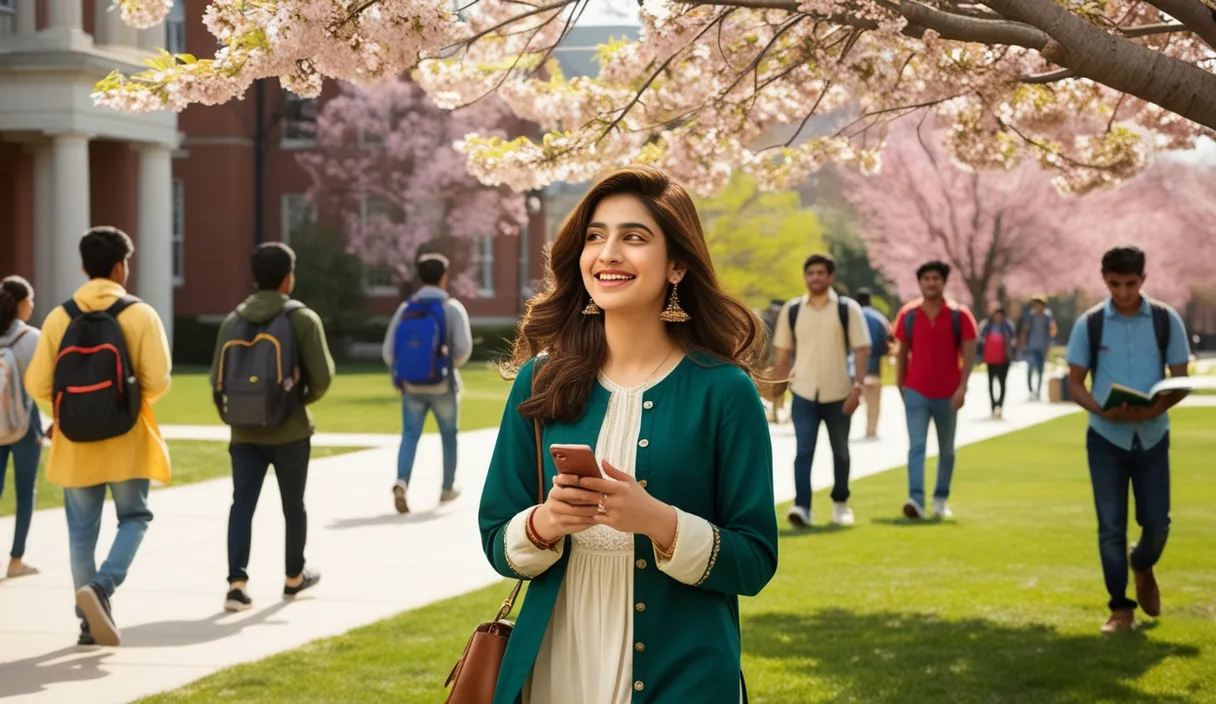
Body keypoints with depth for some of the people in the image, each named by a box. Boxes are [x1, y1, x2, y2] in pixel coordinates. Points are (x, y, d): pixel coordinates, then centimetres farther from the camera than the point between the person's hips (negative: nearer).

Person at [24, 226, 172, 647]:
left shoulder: (59, 317, -2)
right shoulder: (140, 315, -8)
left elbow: (38, 385, -3)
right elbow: (158, 382, -11)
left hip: (75, 443, 2)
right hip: (127, 442, -2)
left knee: (81, 529, 12)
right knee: (134, 518, 14)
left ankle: (92, 621, 15)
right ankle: (100, 587, -9)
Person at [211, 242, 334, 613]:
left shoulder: (233, 320, 3)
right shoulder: (302, 318, -8)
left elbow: (217, 379, 3)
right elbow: (322, 376, -10)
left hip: (244, 432, 3)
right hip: (289, 431, -2)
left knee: (242, 504, 1)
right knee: (293, 504, 14)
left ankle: (237, 583, -13)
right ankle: (295, 576, 30)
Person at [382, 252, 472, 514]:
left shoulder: (405, 308, 1)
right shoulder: (452, 308, -9)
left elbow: (389, 352, -1)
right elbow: (463, 348, -18)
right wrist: (454, 363, 5)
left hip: (412, 386, 2)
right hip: (442, 386, -2)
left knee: (410, 436, 2)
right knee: (448, 436, 19)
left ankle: (402, 483, -23)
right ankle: (447, 488, 31)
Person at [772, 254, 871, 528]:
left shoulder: (848, 309, -2)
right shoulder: (792, 310, 5)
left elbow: (861, 350, -4)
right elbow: (784, 353, 11)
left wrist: (857, 386, -15)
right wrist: (779, 388, 8)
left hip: (838, 394, 0)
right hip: (804, 393, 0)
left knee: (840, 451, 12)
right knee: (803, 451, -10)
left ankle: (840, 503, 29)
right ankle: (802, 506, -16)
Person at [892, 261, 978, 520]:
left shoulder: (959, 315, -3)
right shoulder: (908, 315, 2)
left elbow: (968, 353, -7)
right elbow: (902, 353, 9)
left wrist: (962, 386, -18)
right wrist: (900, 387, 8)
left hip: (948, 394, 0)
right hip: (916, 392, 0)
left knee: (946, 450, 11)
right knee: (916, 446, -13)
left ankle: (941, 499, 24)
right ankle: (916, 500, -23)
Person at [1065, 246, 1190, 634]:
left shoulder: (1167, 321, -2)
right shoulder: (1089, 324, -4)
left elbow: (1181, 380, 0)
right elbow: (1075, 383, -1)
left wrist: (1155, 408, -20)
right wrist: (1104, 411, -20)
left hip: (1152, 436, 1)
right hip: (1106, 438, -1)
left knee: (1156, 522, 3)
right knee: (1111, 526, 0)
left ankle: (1142, 567, 36)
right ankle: (1120, 608, 11)